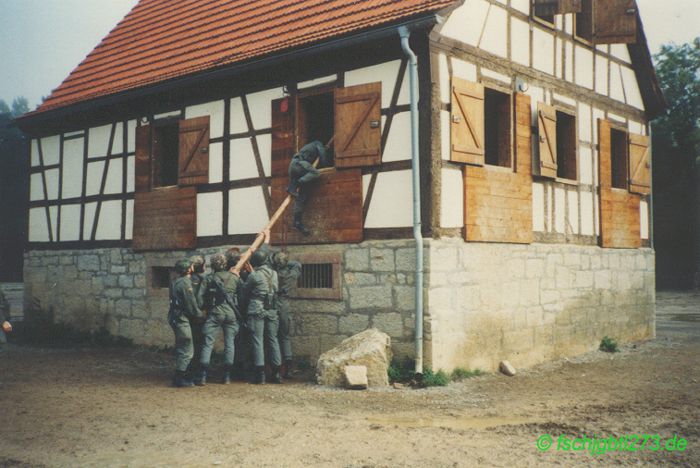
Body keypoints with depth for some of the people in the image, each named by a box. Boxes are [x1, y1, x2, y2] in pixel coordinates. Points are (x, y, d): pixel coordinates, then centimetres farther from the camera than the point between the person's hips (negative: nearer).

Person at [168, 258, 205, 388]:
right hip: (182, 319, -10)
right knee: (187, 350, -4)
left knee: (181, 348, 18)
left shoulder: (175, 282, 12)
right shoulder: (186, 283, -17)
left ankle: (180, 376, 24)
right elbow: (192, 305, -16)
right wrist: (201, 315, 0)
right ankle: (179, 378, -3)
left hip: (175, 318, 10)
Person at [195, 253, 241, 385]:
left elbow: (200, 297, -3)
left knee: (208, 344, 1)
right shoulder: (235, 278, 4)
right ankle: (227, 376, 9)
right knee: (229, 343, 8)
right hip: (231, 313, 1)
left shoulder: (208, 278, 0)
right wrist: (240, 312, 16)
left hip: (215, 312, -1)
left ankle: (202, 376, -5)